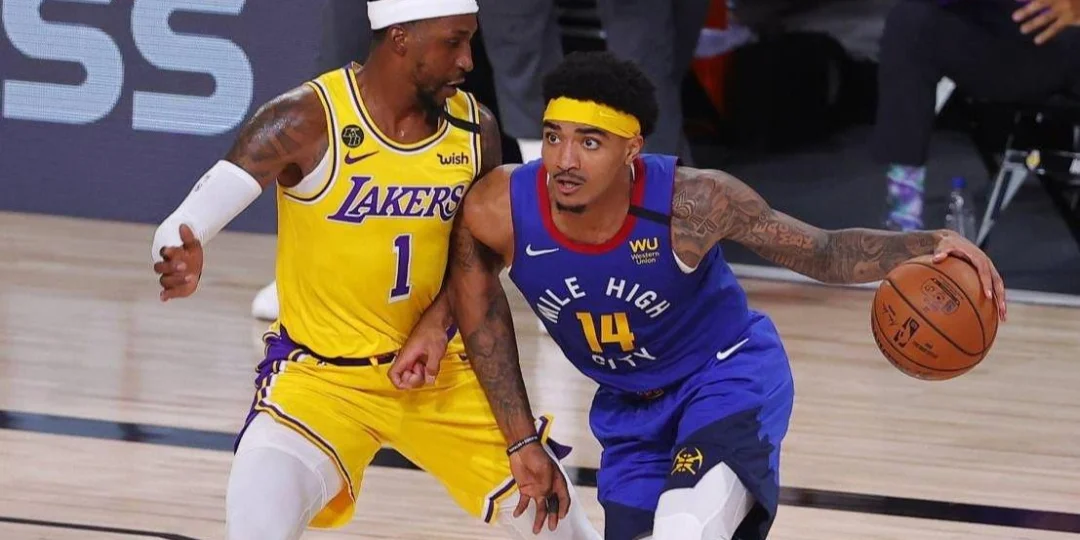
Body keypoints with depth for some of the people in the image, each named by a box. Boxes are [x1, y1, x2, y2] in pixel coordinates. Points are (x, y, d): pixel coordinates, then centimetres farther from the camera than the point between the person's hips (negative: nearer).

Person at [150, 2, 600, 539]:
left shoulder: (474, 128, -5)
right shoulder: (308, 121, -19)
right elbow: (180, 230, -23)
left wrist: (437, 323, -9)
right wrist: (183, 265, -46)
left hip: (436, 370, 5)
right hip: (319, 373, -5)